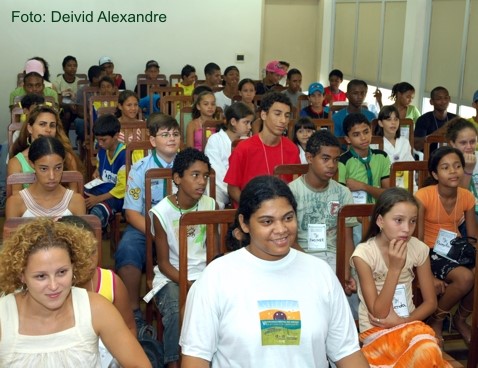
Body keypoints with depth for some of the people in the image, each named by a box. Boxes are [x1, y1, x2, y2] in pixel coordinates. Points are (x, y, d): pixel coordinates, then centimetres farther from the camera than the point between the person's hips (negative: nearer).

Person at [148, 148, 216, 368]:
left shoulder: (210, 205, 0)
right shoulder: (161, 212, -10)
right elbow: (163, 263, -6)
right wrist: (188, 284, -19)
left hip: (205, 273, 3)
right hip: (171, 276, -3)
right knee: (176, 311, -31)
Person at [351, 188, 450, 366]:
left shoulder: (418, 248, -5)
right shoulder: (364, 253, -16)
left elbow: (430, 302, 5)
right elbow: (378, 314, -17)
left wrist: (403, 321, -13)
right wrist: (395, 268, -26)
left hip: (408, 322, 4)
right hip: (375, 328, -4)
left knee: (430, 352, -30)